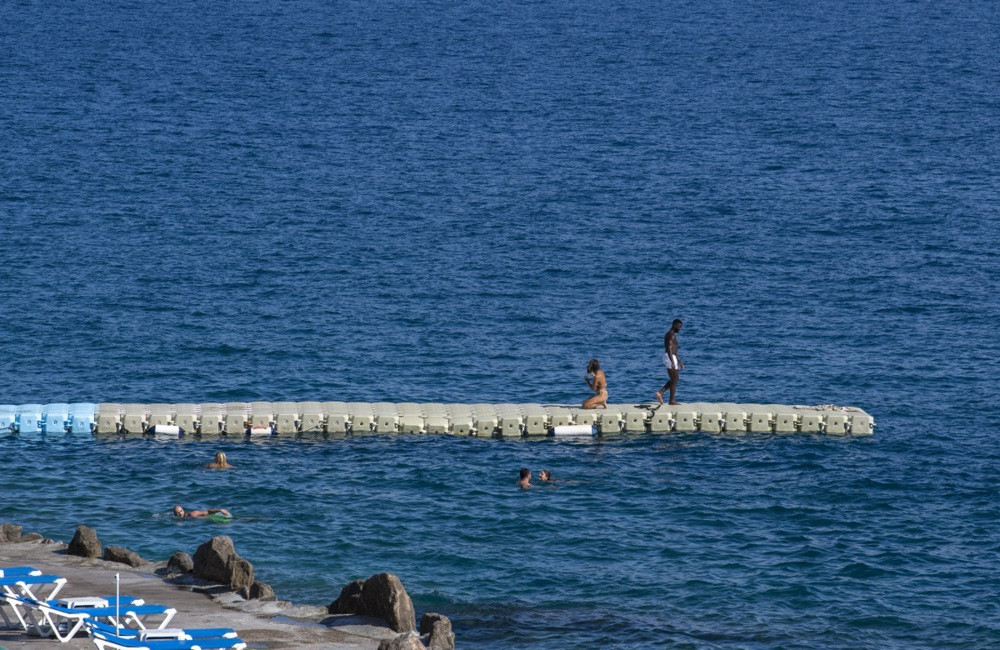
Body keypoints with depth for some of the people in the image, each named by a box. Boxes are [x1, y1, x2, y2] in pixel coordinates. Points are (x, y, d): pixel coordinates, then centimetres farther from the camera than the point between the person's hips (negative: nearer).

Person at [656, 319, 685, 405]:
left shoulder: (671, 335, 19)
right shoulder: (671, 334, -13)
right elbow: (669, 349, -22)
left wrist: (680, 362, 27)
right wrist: (672, 363, -27)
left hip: (672, 358, 10)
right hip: (670, 358, -10)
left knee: (674, 379, 16)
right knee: (674, 379, -3)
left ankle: (660, 392, 6)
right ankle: (672, 401, 0)